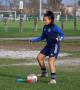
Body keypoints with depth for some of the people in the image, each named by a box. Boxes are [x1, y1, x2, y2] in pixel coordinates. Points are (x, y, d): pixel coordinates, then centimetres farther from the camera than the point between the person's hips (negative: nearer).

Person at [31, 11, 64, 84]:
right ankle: (44, 73, 26)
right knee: (39, 57, 9)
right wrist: (33, 40, 17)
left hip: (55, 46, -9)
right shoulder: (45, 27, 5)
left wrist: (59, 39, -33)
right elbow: (42, 37, 18)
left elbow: (62, 35, -12)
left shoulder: (55, 27, -17)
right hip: (48, 45, 9)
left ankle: (53, 79, -16)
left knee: (51, 61, -18)